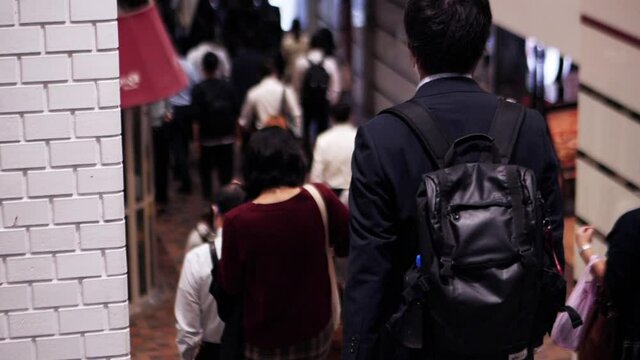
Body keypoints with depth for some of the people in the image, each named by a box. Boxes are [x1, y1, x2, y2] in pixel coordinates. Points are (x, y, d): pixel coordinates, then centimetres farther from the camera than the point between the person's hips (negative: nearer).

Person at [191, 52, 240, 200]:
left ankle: (208, 195, 12)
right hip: (227, 137, 2)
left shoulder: (198, 89, -11)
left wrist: (196, 139, -7)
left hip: (207, 138, -2)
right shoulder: (227, 86, -2)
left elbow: (197, 119, -13)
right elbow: (235, 113, 3)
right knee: (226, 168, 7)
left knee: (205, 168, 13)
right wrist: (234, 134, 14)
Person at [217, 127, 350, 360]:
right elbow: (350, 244, -1)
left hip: (265, 340, -2)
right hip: (316, 330, 2)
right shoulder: (320, 199, -17)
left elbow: (230, 285, -8)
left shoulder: (238, 221, -22)